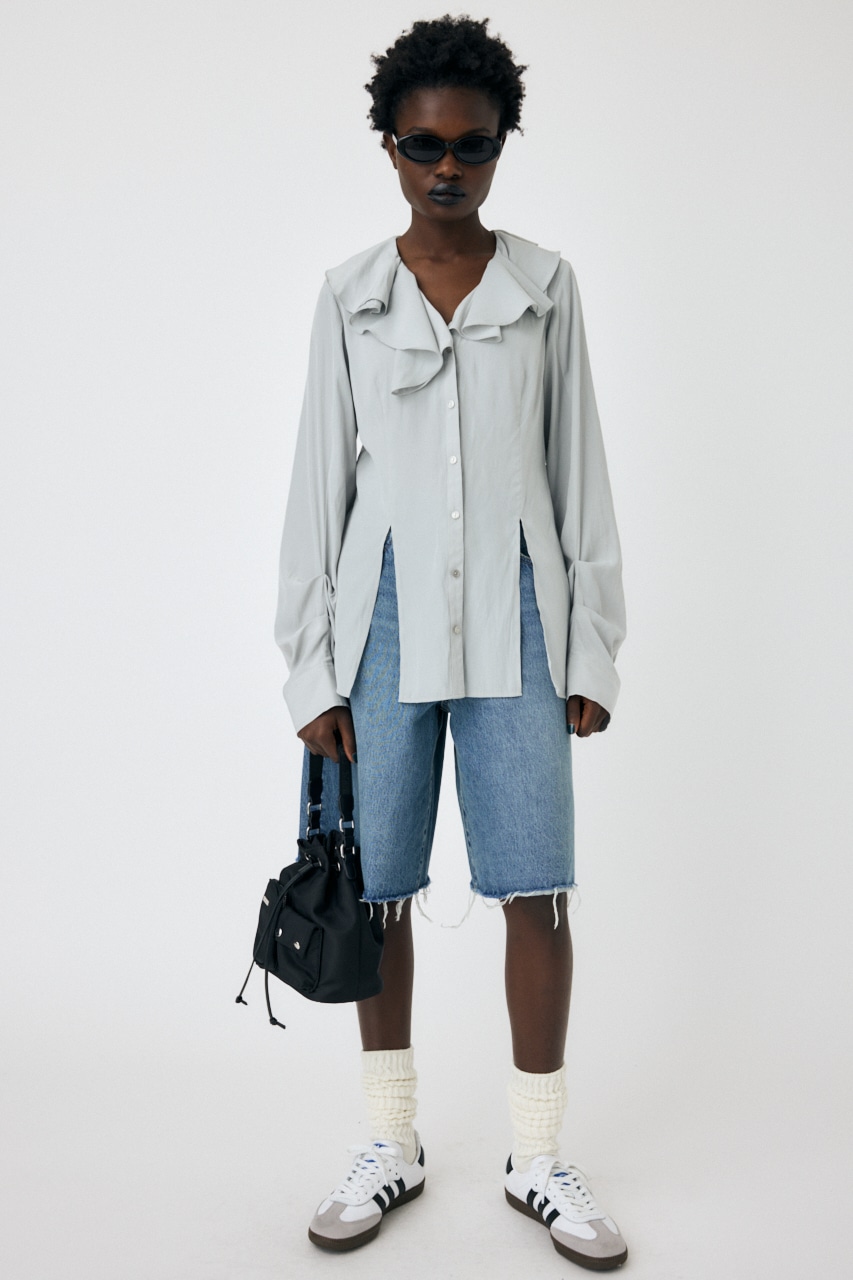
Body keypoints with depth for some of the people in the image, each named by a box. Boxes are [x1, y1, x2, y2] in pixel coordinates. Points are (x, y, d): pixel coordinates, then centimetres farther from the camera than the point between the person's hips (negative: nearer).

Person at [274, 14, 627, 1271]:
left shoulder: (546, 287, 5)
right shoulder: (350, 296, 4)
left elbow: (579, 473, 6)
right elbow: (320, 483, 3)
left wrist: (592, 649, 3)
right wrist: (313, 668, 0)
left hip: (515, 613, 0)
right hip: (387, 613, 1)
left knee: (538, 890, 0)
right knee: (380, 886, 7)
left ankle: (539, 1156, 18)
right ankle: (393, 1140, 25)